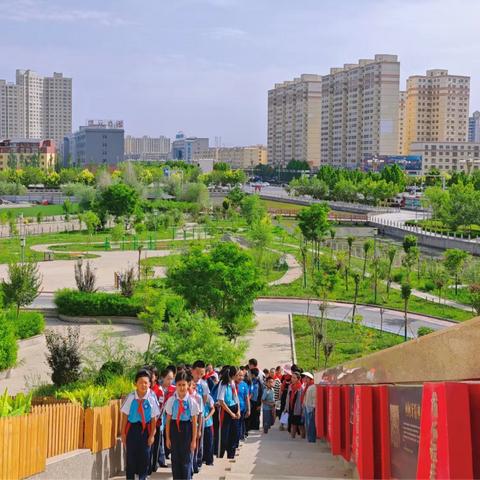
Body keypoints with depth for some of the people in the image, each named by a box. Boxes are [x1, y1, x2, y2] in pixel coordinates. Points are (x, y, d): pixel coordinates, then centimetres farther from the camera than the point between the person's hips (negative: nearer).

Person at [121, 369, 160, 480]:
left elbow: (154, 418, -3)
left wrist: (152, 435, -2)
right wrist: (123, 433, -1)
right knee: (130, 456, 6)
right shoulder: (130, 397, -9)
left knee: (145, 456, 8)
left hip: (146, 428, 0)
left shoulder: (151, 399, -9)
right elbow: (125, 416, -2)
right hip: (132, 428, 0)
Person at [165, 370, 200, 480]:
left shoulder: (192, 401, -7)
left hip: (187, 430, -2)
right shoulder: (171, 400, -2)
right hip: (174, 429, 2)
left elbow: (194, 422, -4)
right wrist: (167, 438, 3)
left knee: (186, 459, 3)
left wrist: (194, 440, -5)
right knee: (175, 459, 11)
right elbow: (168, 420, 3)